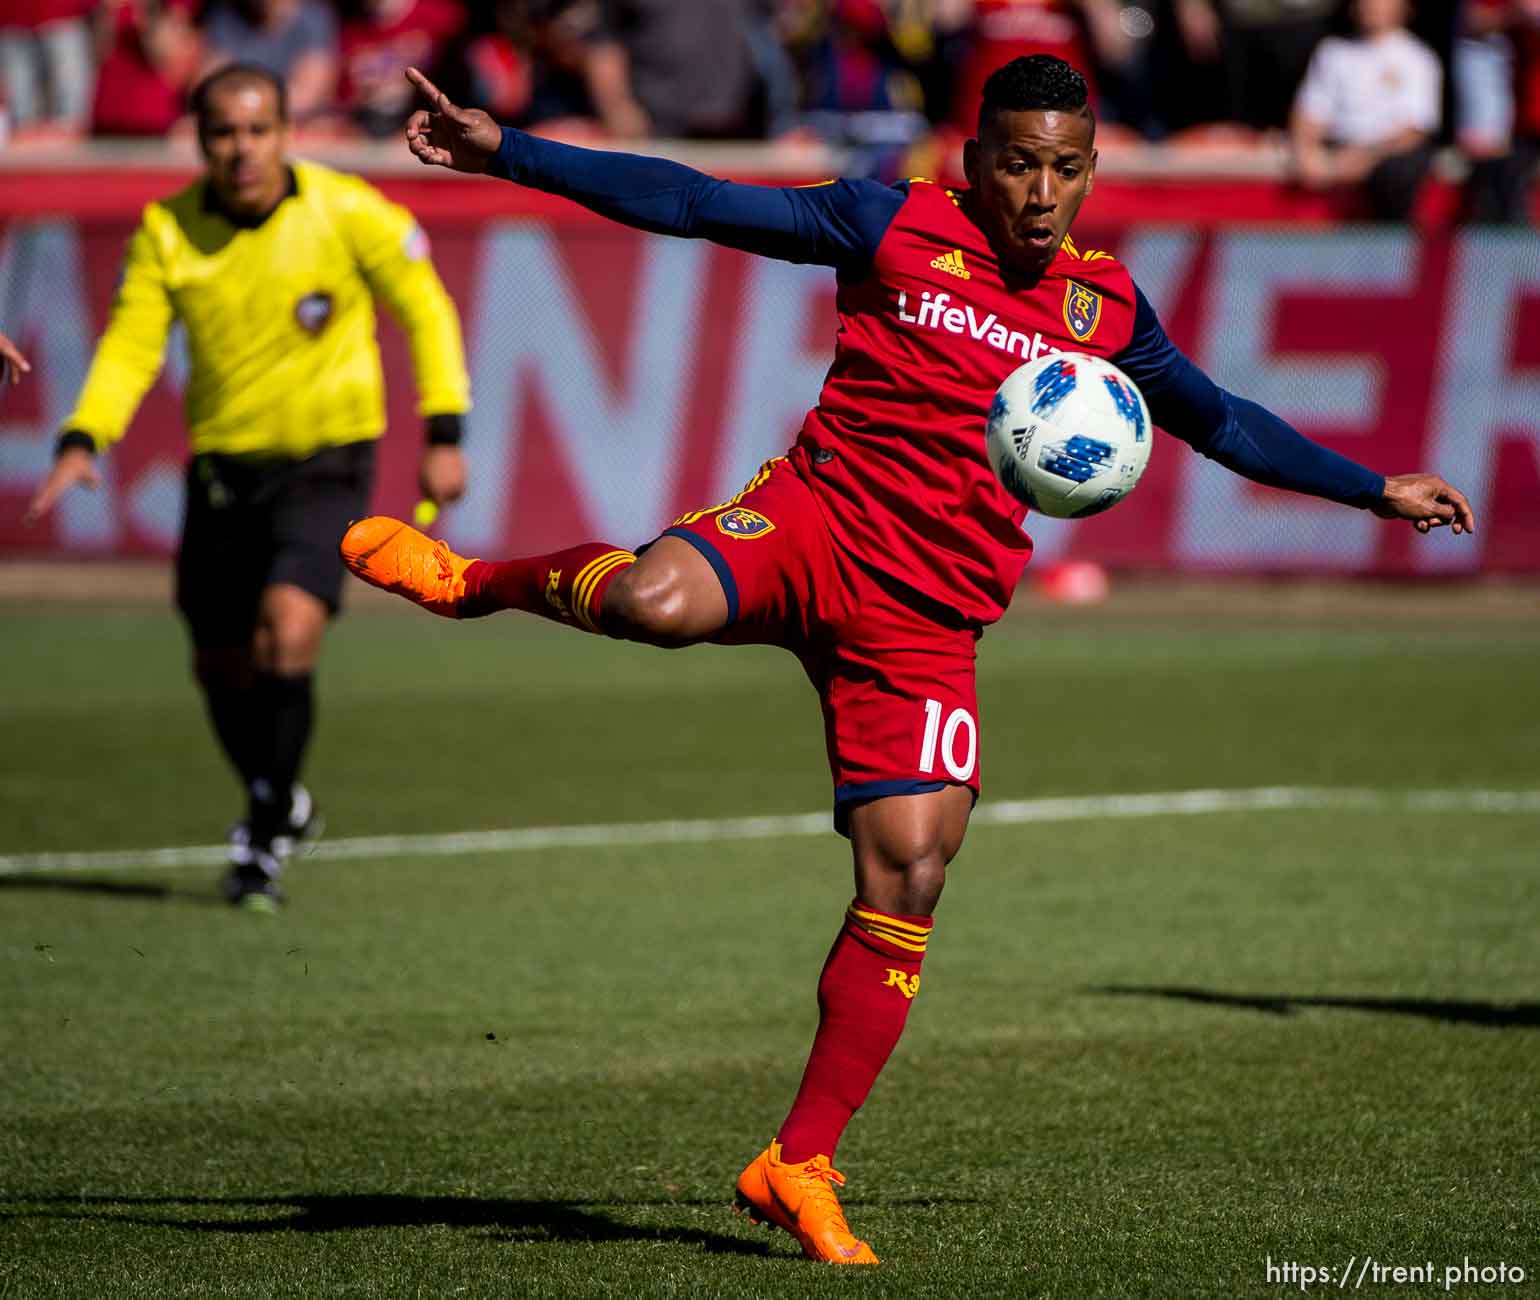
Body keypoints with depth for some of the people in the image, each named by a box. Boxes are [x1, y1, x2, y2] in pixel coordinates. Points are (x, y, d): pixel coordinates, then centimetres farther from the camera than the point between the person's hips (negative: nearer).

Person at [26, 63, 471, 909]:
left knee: (288, 630, -23)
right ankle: (279, 804, 38)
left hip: (326, 463, -3)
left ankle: (265, 835, -7)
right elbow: (131, 343, -3)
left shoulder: (347, 213, -12)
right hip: (222, 464, 4)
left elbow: (424, 307, 0)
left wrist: (443, 434, -5)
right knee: (222, 667, 9)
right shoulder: (166, 230, -6)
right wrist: (82, 441, -19)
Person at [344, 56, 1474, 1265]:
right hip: (815, 520, -4)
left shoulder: (1105, 305, 13)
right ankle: (474, 580, -3)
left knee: (909, 880, -7)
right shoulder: (894, 228, 0)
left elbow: (1221, 422, 29)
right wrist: (507, 154, -9)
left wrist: (1377, 489, 30)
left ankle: (799, 1168, 5)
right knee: (659, 602, -37)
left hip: (926, 620, 4)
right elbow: (694, 203, -3)